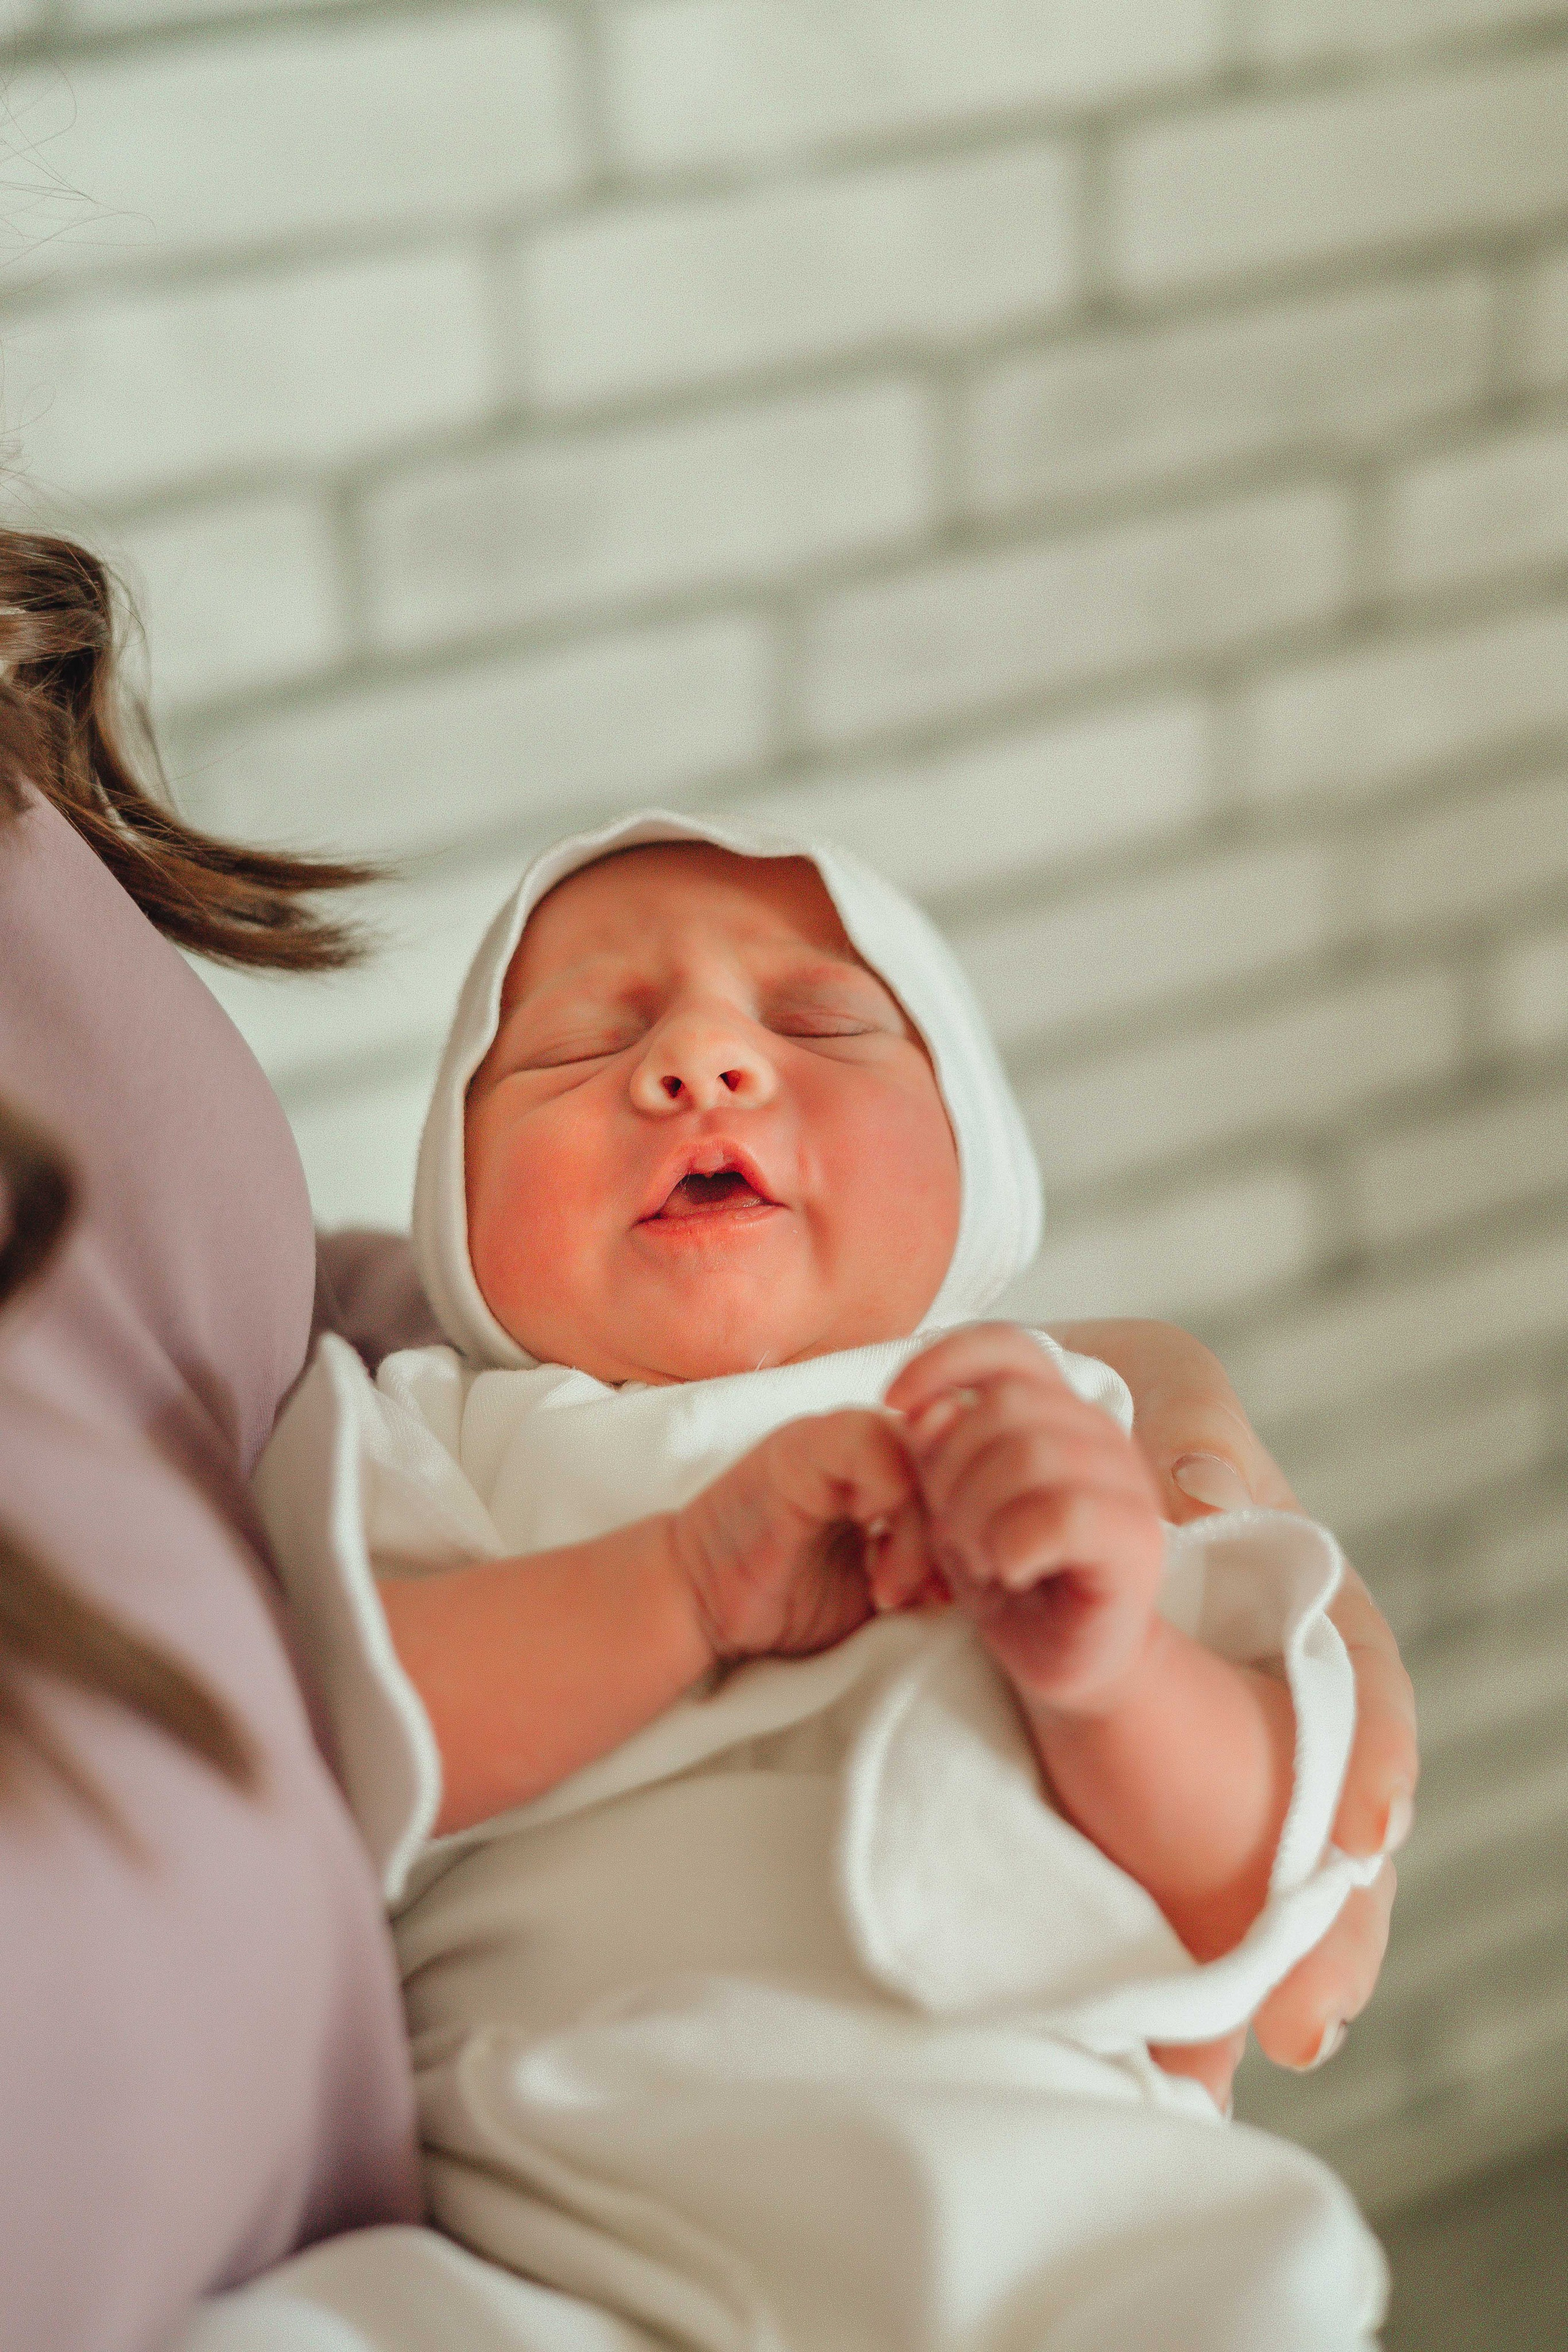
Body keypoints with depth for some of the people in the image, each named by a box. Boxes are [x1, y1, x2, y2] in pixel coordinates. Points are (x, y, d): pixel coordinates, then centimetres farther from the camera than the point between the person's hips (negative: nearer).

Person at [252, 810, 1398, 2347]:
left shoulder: (1054, 1460, 19)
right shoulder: (423, 1452, 17)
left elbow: (1235, 1902, 6)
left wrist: (1110, 1673, -15)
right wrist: (685, 1582, -14)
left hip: (1024, 2177, 2)